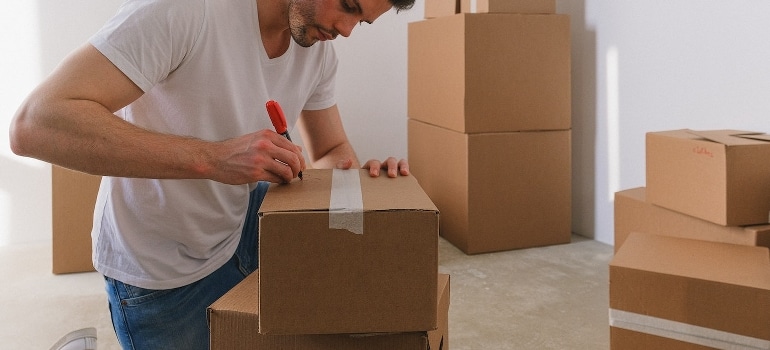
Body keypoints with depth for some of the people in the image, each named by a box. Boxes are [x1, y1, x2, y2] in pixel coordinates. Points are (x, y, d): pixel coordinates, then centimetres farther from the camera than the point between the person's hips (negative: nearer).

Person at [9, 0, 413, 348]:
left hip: (241, 228, 6)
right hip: (158, 270, -5)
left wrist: (359, 173, -20)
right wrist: (211, 158, -44)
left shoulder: (320, 47, -9)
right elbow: (34, 125, -36)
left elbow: (333, 152, 4)